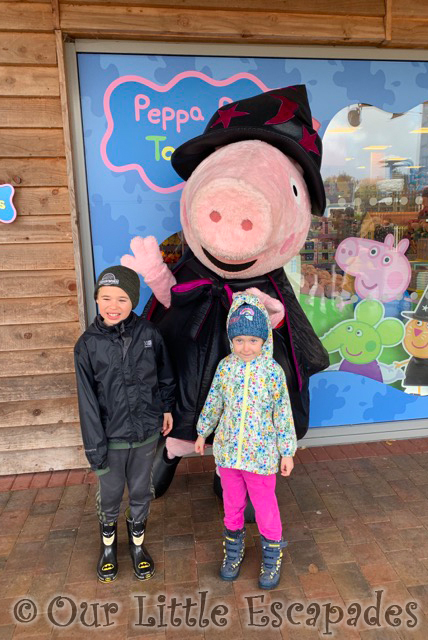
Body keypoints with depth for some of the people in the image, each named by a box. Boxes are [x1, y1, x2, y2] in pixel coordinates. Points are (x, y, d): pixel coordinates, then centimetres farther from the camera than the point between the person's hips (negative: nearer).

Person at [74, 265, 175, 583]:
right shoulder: (88, 344, -13)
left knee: (141, 493, 19)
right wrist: (95, 446, -10)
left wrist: (167, 408, 14)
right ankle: (109, 545, 46)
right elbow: (88, 400, -11)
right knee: (110, 495, 17)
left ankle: (138, 543, 45)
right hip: (111, 436, -1)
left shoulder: (148, 333, -10)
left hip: (147, 432, 1)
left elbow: (165, 375, 6)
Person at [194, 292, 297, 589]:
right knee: (232, 502, 20)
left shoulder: (273, 371, -14)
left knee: (265, 504, 13)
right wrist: (202, 433, 14)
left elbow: (283, 414, -8)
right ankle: (234, 547, 45)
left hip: (261, 454, -3)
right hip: (228, 450, 3)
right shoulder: (225, 367, -6)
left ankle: (272, 554, 38)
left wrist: (287, 452, -4)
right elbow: (213, 402, 7)